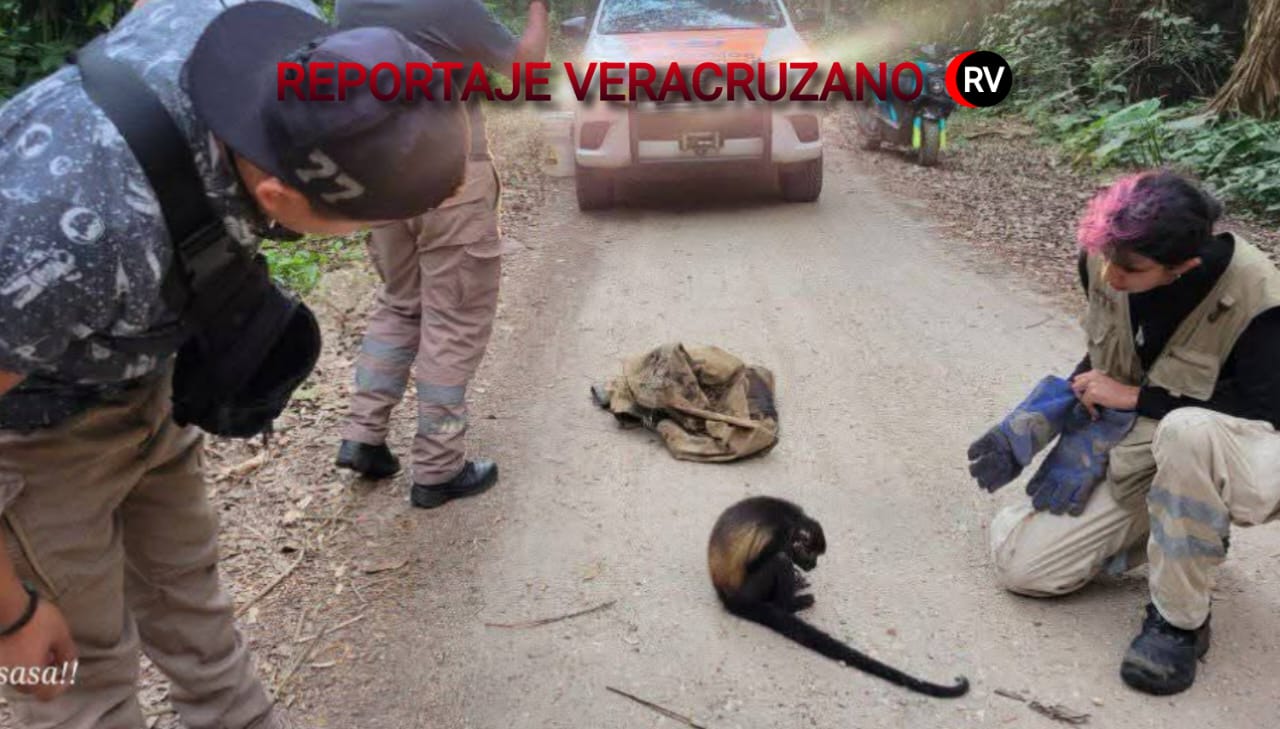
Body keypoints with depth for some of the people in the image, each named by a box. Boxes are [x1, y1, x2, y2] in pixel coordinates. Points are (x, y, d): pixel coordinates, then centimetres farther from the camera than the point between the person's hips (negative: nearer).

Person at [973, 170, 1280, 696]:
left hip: (1235, 459, -5)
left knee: (1188, 432, -43)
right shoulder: (1103, 262, -11)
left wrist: (1135, 397, -23)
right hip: (1135, 457, 5)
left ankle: (1179, 620, -20)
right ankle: (1191, 532, 14)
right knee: (1018, 561, -4)